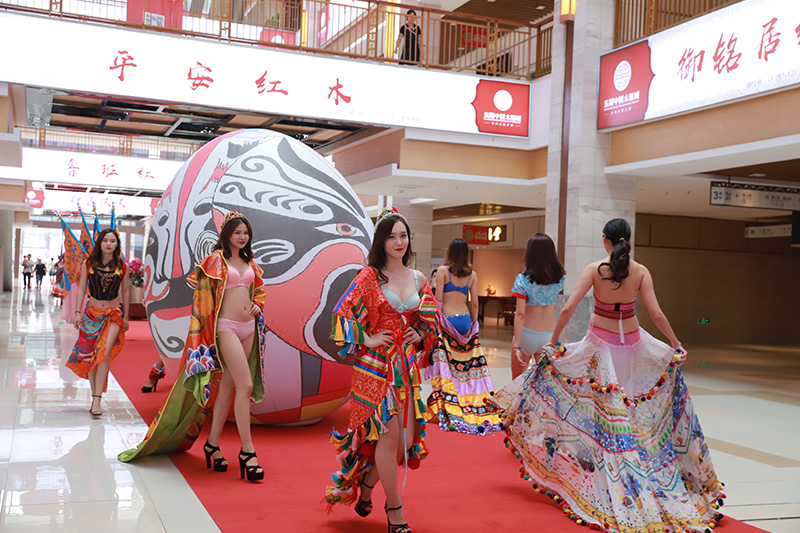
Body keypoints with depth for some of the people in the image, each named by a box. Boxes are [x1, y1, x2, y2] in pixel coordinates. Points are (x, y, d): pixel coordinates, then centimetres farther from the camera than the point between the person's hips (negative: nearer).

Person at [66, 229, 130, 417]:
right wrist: (78, 312, 0)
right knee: (90, 356, 4)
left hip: (113, 314, -2)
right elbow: (81, 289, 6)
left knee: (105, 353, -17)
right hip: (92, 312, 2)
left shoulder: (121, 266, 1)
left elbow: (125, 292, 8)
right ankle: (94, 396, 17)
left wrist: (126, 316, 10)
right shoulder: (88, 264, 1)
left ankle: (97, 400, -18)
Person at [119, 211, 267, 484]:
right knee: (245, 385, -15)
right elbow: (196, 280, -3)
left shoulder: (250, 262, 15)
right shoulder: (217, 259, -3)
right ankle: (247, 450, -10)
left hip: (248, 327, 7)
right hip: (226, 326, -6)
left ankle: (213, 443, 18)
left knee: (227, 386, 9)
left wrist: (257, 305, 8)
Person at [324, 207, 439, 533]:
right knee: (389, 434, -7)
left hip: (407, 367, 5)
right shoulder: (369, 276, -3)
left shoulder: (419, 279, 10)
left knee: (407, 436, 3)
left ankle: (367, 484, 29)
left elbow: (431, 321, 22)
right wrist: (366, 340, -9)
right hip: (375, 365, -5)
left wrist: (420, 336, 4)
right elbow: (343, 312, -7)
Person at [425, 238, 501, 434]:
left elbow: (438, 299, -5)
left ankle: (447, 410, -6)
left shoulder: (443, 271, 0)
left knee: (446, 364, -2)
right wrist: (474, 324, 16)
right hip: (465, 320, 4)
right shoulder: (472, 274, 9)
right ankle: (470, 408, 10)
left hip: (447, 319, -3)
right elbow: (474, 303, 7)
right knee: (468, 364, 7)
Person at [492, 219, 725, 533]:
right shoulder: (641, 272, -6)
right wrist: (676, 345, 4)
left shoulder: (594, 269, -10)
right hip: (632, 342, 2)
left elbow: (568, 308, -15)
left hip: (599, 342, -2)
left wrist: (553, 341, -4)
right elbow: (656, 314, -8)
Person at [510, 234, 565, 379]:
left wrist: (517, 345, -18)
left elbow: (520, 314, -16)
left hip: (527, 334, -3)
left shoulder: (523, 279, -11)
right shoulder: (559, 278, 0)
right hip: (549, 336, 3)